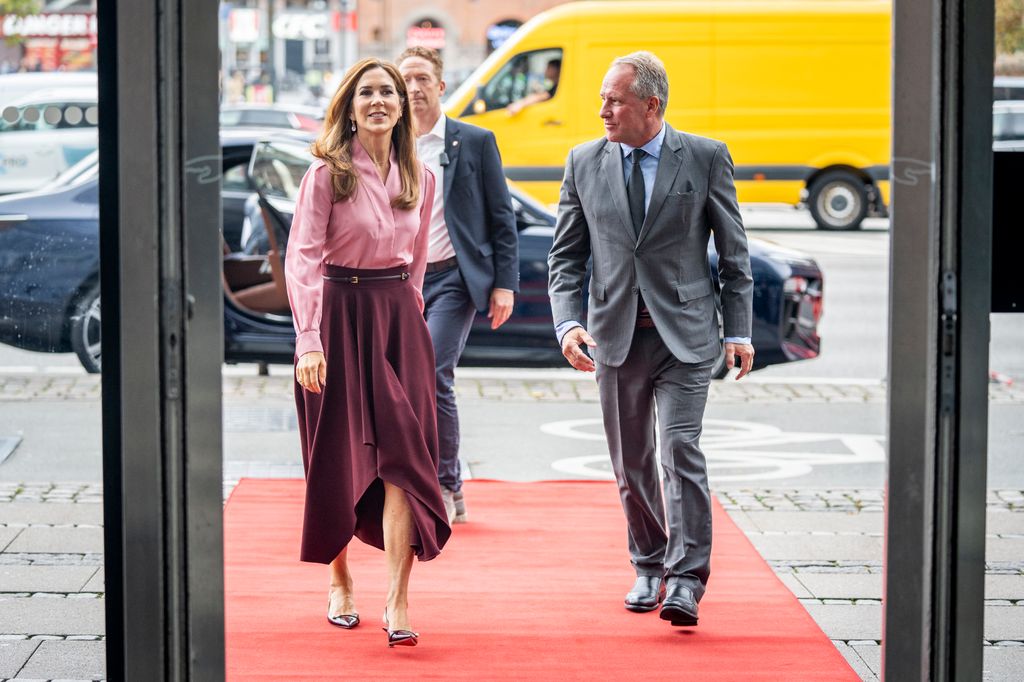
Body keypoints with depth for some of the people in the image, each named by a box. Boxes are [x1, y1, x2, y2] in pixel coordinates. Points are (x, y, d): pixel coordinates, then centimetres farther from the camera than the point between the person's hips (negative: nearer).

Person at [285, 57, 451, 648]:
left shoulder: (420, 179, 7)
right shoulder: (328, 173, -7)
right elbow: (302, 258, -12)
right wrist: (308, 340, -20)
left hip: (399, 316, 3)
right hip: (340, 313, -3)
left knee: (402, 452, -7)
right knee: (337, 455, 6)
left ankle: (398, 603, -9)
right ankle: (340, 583, 25)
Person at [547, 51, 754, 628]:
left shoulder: (705, 158, -2)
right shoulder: (585, 162, 5)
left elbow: (734, 251, 3)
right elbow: (566, 254, 8)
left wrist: (738, 330, -1)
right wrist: (568, 322, -6)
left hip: (685, 334, -3)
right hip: (616, 336, 3)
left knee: (682, 450, -13)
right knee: (631, 463, 10)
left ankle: (686, 581, -10)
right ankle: (649, 568, 26)